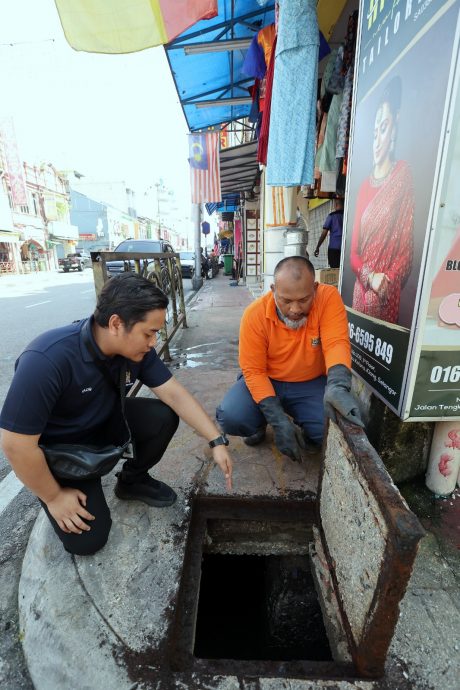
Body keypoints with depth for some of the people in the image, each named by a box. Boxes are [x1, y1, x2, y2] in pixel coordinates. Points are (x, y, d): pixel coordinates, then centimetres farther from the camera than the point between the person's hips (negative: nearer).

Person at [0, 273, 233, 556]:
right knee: (89, 538, -9)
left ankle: (133, 480, 10)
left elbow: (175, 394, -15)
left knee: (163, 417, -18)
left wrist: (217, 441, -19)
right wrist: (54, 497, -15)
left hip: (105, 422, 5)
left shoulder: (135, 348, -18)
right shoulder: (47, 360, -37)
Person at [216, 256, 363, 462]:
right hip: (265, 381, 0)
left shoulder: (328, 297, -19)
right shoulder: (255, 314, -20)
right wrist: (278, 420, -27)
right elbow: (254, 370, -17)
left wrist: (337, 386, -51)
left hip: (312, 383, 1)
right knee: (230, 417, -25)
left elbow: (336, 343, -28)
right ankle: (260, 426, 12)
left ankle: (302, 430, 13)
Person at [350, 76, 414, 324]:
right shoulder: (364, 186, 13)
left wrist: (386, 281, -17)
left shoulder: (404, 176, -3)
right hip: (360, 293, 5)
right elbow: (354, 251, 9)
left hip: (388, 297, -5)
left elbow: (407, 248, -7)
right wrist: (369, 276, -7)